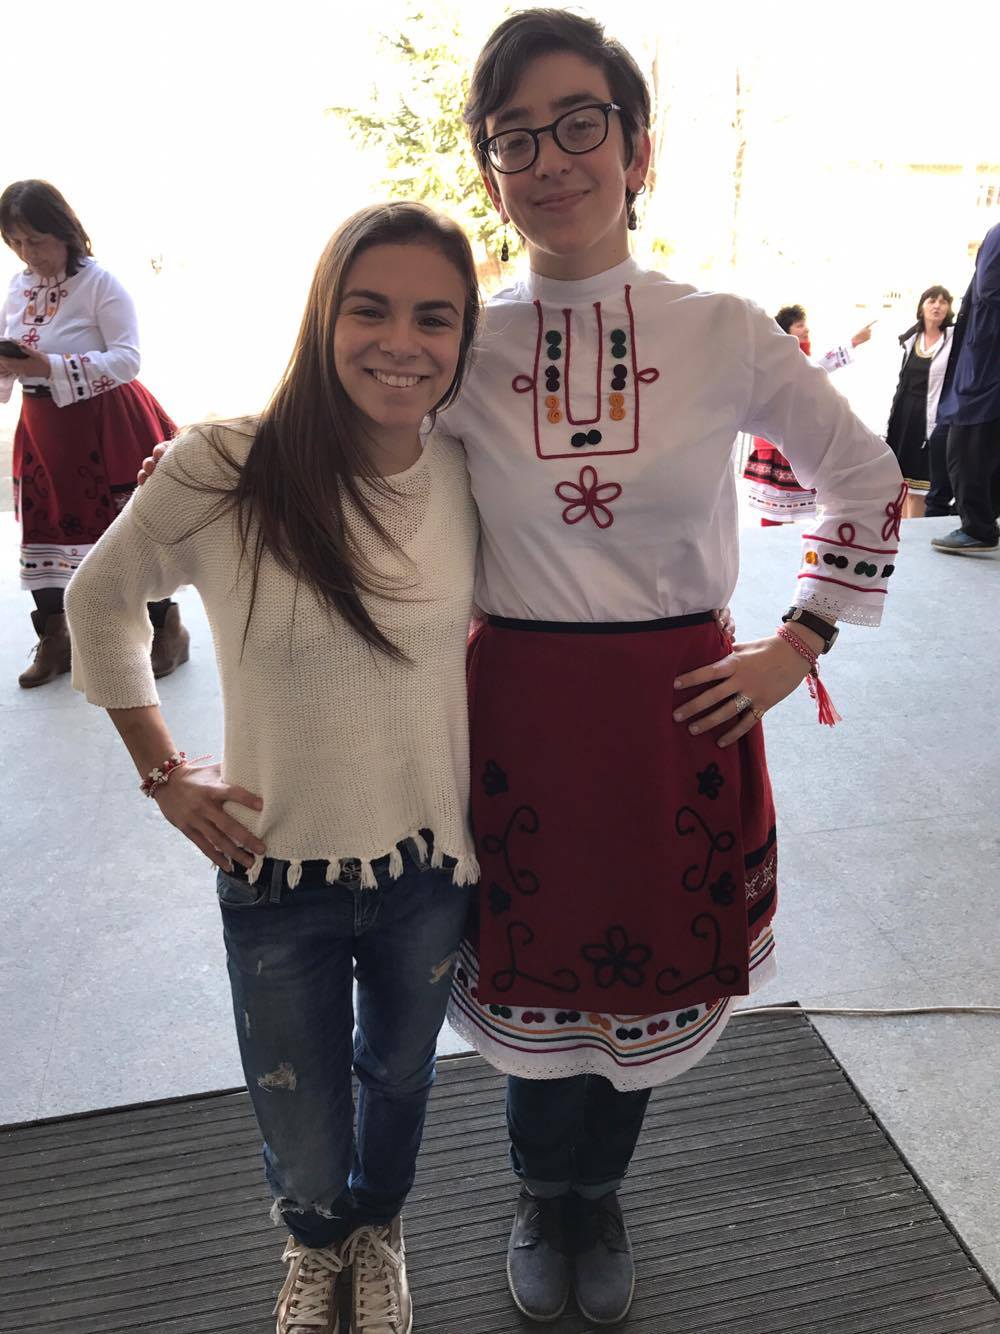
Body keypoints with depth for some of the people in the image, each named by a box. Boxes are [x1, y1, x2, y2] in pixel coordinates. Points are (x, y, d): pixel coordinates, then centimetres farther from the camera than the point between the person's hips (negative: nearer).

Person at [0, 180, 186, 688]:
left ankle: (168, 631, 19)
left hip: (105, 426, -6)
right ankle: (53, 642, 26)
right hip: (42, 430, 6)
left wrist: (48, 368, -27)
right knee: (43, 530, 11)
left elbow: (127, 359, -20)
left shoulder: (99, 283, -12)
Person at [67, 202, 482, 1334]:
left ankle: (378, 1231, 62)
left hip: (431, 866, 3)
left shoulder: (471, 479, -10)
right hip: (277, 871, -2)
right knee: (304, 1163, 17)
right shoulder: (222, 472, -19)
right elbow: (100, 601, -1)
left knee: (399, 1078, 28)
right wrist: (163, 772, -4)